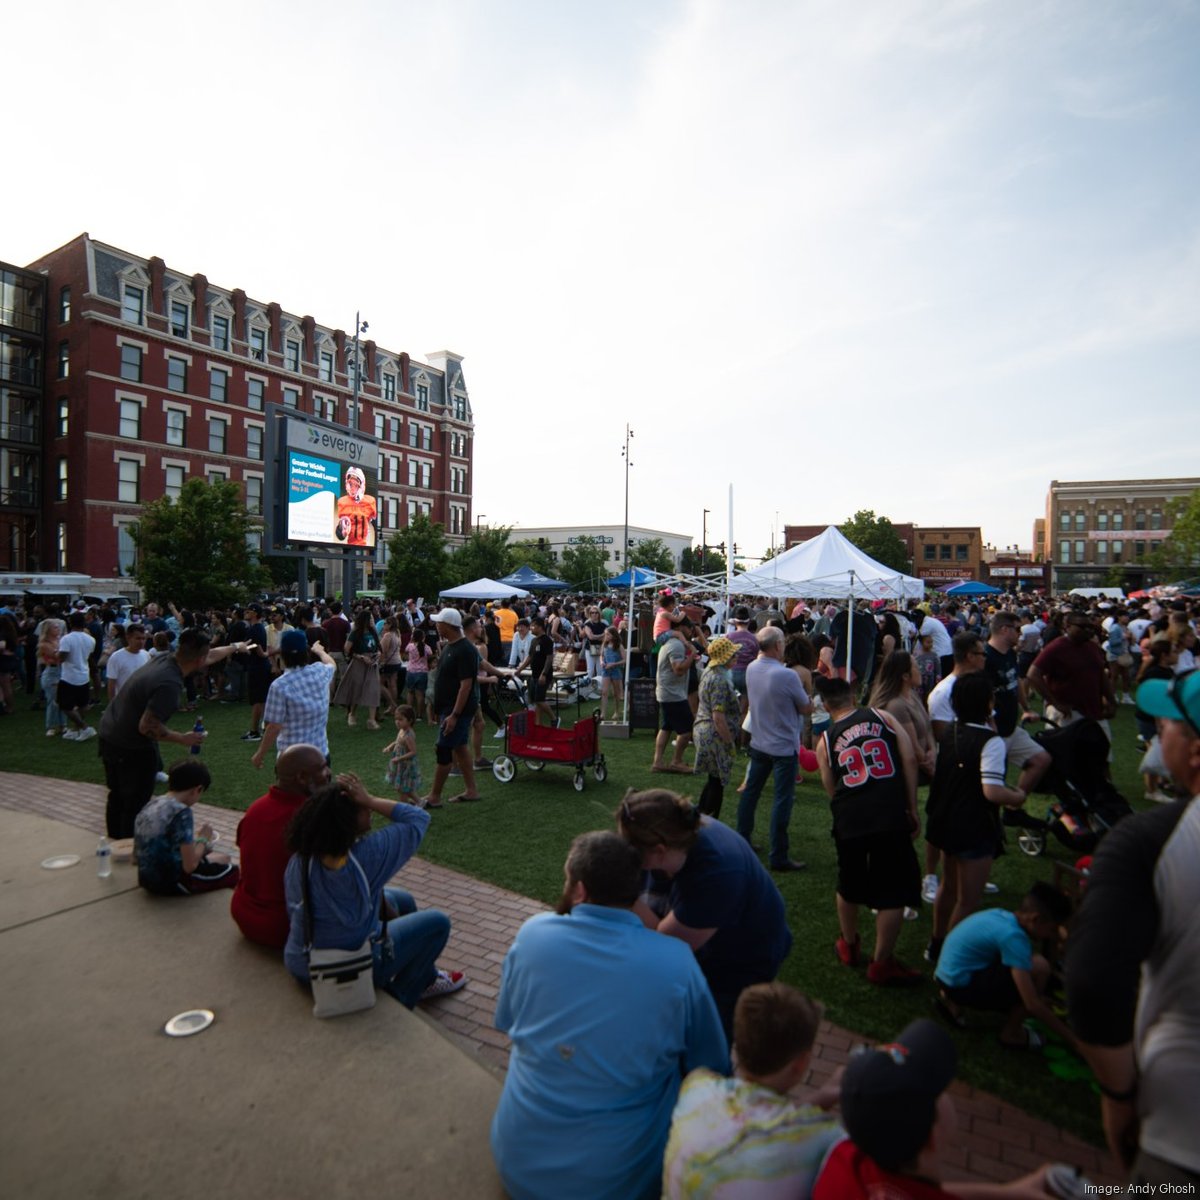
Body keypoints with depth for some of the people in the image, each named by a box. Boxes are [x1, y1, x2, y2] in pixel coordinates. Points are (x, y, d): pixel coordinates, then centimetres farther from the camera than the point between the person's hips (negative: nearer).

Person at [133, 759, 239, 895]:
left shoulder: (150, 805, 1)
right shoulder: (181, 811, -23)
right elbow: (190, 866, -23)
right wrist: (203, 840, -4)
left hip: (147, 879, 8)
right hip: (172, 884, -8)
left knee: (222, 859, 25)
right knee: (232, 871, 13)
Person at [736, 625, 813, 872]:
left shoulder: (751, 669, -2)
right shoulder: (787, 675, -23)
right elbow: (807, 709, -11)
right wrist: (805, 692, 6)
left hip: (758, 743, 7)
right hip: (784, 747, -7)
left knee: (750, 792, 17)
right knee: (782, 800, 0)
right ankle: (778, 856, 5)